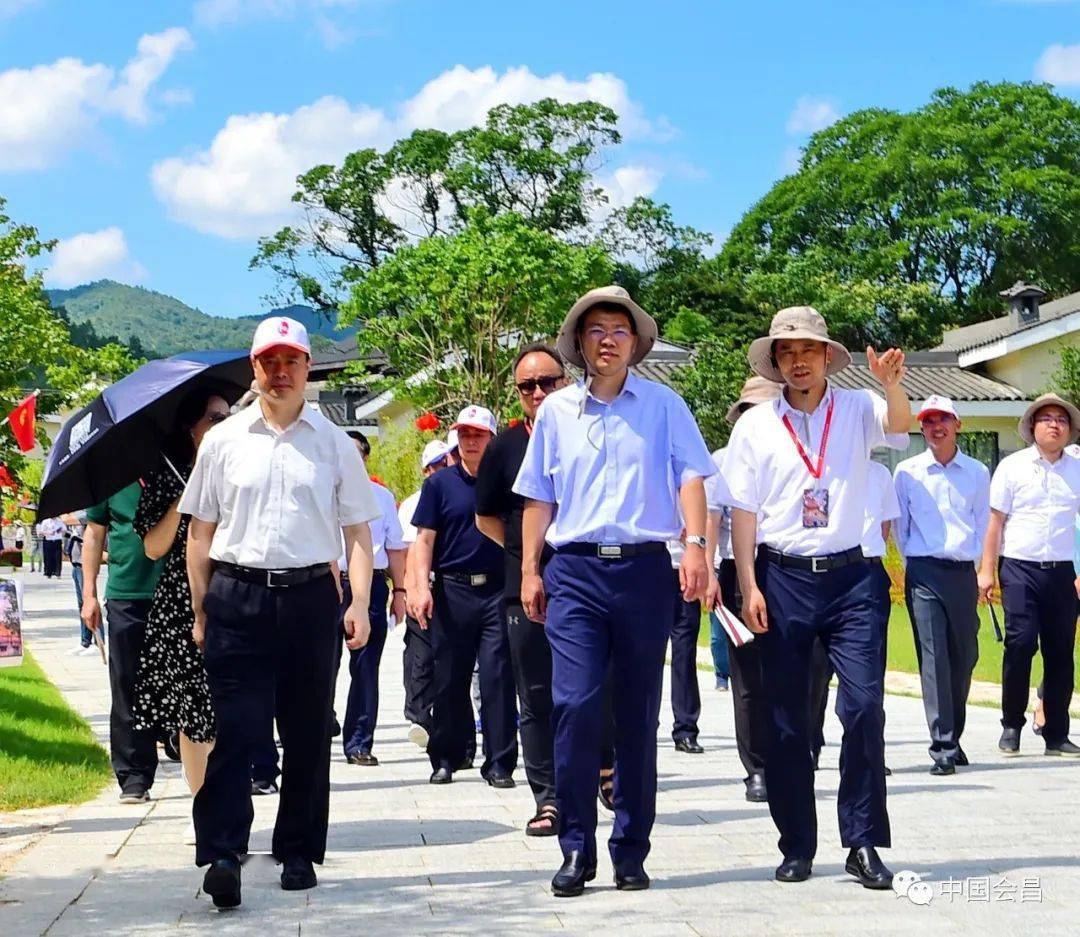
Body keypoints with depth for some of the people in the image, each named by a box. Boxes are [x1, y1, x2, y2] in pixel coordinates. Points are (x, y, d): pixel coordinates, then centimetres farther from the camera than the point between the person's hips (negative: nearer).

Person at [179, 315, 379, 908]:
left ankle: (299, 853, 17)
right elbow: (200, 532, 11)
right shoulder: (223, 441, 9)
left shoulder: (334, 444, 9)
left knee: (307, 732, 6)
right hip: (236, 597, -1)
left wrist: (360, 603, -3)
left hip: (310, 597, 1)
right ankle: (222, 854, -11)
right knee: (234, 728, -9)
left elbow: (357, 531, 9)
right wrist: (200, 610, 6)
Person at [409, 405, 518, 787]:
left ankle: (500, 763, 1)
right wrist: (422, 586, -7)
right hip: (451, 591, 1)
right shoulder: (440, 483, 7)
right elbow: (425, 539, 4)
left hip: (497, 591, 0)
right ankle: (445, 759, 16)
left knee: (498, 678, -4)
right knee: (449, 680, 6)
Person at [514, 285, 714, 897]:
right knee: (575, 706, -11)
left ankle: (631, 851, 13)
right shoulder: (556, 411, 13)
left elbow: (690, 476, -1)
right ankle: (576, 850, -2)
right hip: (575, 572, 1)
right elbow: (539, 498, 15)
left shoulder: (662, 404, 7)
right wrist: (529, 570, 8)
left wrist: (696, 544, -16)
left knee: (639, 714, 4)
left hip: (645, 570, -1)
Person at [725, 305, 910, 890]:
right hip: (782, 577, 1)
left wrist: (891, 384, -39)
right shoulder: (755, 425, 5)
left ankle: (863, 842, 1)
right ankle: (796, 846, 15)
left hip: (849, 577, 0)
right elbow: (743, 511, 2)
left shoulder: (857, 409, 5)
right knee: (785, 719, 5)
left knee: (864, 706, -8)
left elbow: (898, 424, -17)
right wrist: (748, 585, -6)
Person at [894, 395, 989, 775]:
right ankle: (943, 747, -12)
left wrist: (972, 559, 11)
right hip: (924, 573, -2)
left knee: (964, 658, 6)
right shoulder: (907, 472, 4)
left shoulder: (977, 472, 9)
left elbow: (983, 523, 16)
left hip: (963, 573, 3)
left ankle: (953, 737, 21)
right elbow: (900, 526, 11)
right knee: (933, 659, -10)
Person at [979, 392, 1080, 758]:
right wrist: (986, 570, -1)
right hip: (1020, 568, -2)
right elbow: (995, 521, 3)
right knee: (1020, 643, -10)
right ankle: (1011, 726, 5)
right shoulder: (1012, 467, 4)